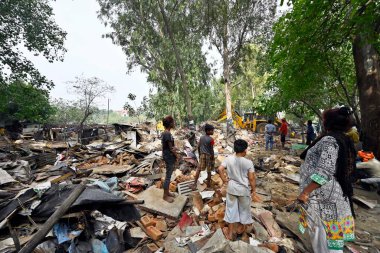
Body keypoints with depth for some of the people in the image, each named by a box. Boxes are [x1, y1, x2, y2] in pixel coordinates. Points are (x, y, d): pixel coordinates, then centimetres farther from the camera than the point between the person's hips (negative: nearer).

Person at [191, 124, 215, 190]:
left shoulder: (201, 137, 1)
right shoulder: (211, 139, -17)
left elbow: (198, 147, 7)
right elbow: (211, 150, -16)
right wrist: (213, 158, -7)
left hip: (202, 155, 5)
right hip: (209, 156, -5)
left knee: (198, 169, 9)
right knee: (209, 171, 10)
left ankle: (195, 184, 11)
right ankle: (208, 184, 25)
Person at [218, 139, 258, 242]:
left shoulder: (228, 159, -11)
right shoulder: (248, 162, -18)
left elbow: (220, 169, -14)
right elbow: (252, 178, -14)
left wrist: (224, 179, 0)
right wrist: (253, 190, 0)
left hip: (231, 188, 2)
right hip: (244, 189, -2)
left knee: (231, 209, 17)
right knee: (244, 211, 18)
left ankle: (231, 233, 32)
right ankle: (244, 234, 35)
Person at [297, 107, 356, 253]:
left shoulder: (329, 140, -21)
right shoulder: (345, 140, 8)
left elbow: (324, 172, -26)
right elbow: (347, 168, 17)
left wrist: (305, 191, -21)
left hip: (322, 194, -9)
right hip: (338, 192, 9)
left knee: (319, 228, 7)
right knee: (331, 229, 21)